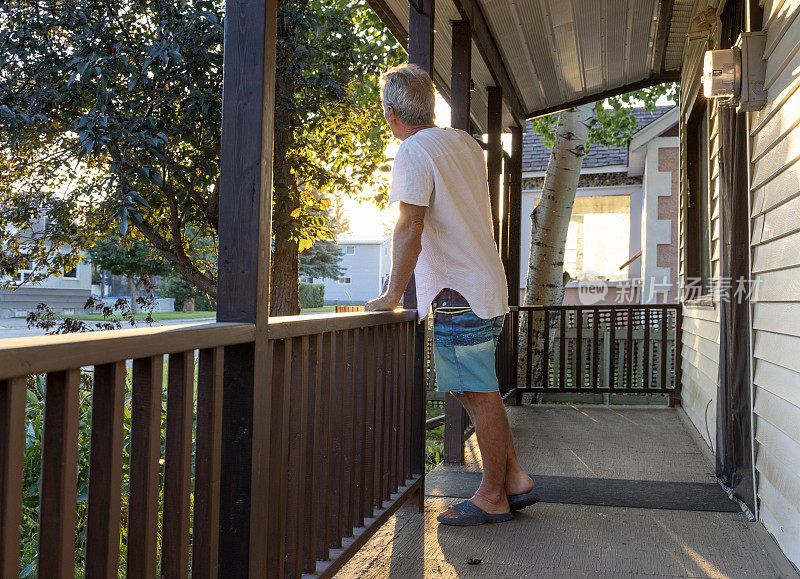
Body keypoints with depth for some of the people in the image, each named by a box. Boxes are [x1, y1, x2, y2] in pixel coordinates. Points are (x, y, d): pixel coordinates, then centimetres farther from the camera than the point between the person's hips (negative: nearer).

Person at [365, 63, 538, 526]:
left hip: (459, 294, -9)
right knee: (477, 391, 16)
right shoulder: (466, 143, 14)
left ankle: (492, 497, 9)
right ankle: (515, 479, 20)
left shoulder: (414, 151, -12)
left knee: (481, 395, -1)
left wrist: (392, 295, -16)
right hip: (488, 287, 9)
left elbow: (410, 229, -20)